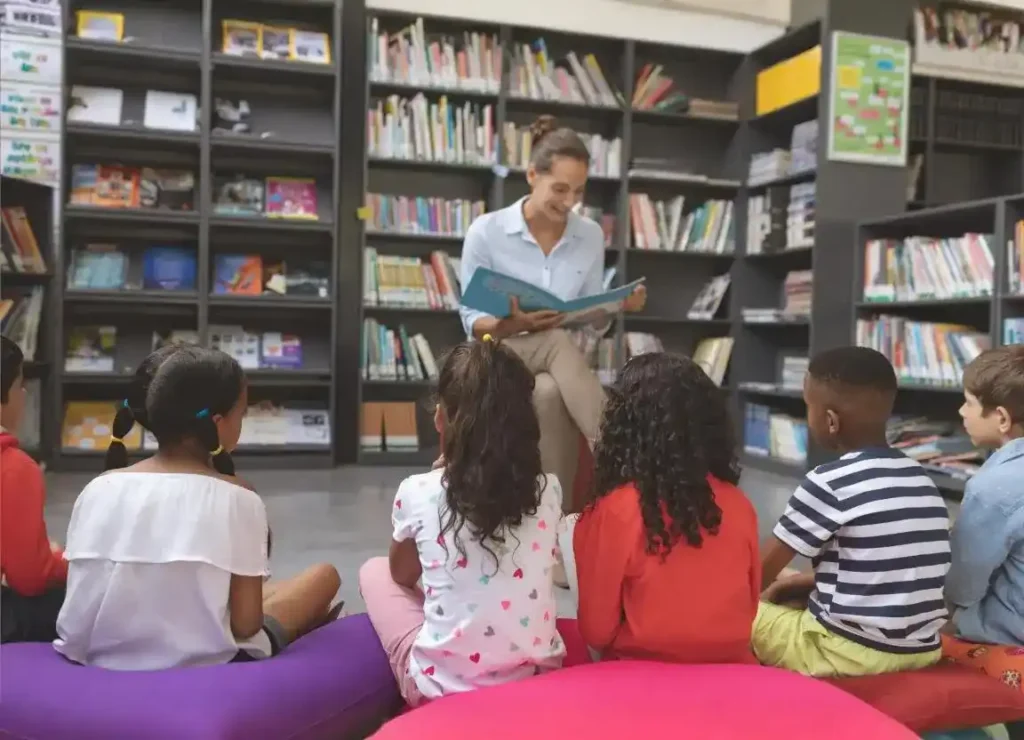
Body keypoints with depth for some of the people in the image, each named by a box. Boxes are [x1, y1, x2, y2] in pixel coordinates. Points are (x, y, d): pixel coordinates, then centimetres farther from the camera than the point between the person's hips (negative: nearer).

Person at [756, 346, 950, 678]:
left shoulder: (829, 482, -16)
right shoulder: (919, 477, 5)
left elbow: (762, 571, -4)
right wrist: (806, 582, 19)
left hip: (851, 653, -7)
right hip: (920, 650, 8)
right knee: (794, 601, 28)